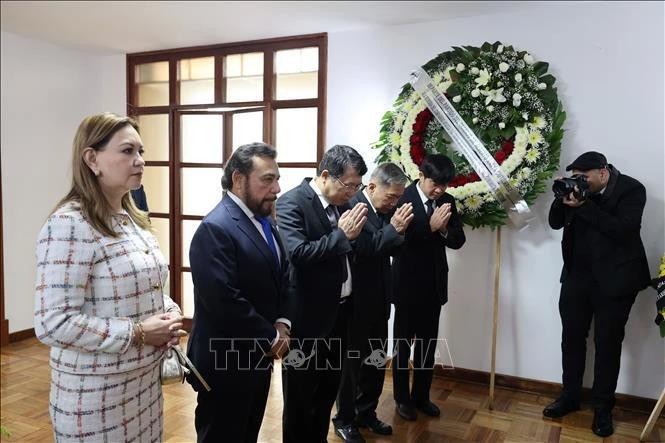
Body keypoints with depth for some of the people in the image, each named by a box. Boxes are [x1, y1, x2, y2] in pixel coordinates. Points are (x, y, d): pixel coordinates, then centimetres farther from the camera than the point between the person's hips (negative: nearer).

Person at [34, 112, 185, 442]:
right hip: (96, 393, -8)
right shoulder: (69, 224, -20)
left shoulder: (132, 218, 7)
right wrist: (137, 333, -21)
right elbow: (53, 323, -24)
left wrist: (169, 310, -3)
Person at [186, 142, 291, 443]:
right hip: (226, 363, -8)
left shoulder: (264, 221, 7)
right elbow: (225, 302, -28)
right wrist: (272, 337, -16)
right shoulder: (215, 229, -22)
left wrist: (282, 322, -4)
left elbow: (282, 276, 12)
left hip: (258, 357, 9)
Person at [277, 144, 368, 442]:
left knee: (328, 388, 23)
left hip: (339, 311, 8)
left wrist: (353, 234, -7)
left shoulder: (341, 203, 6)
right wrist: (342, 235, -23)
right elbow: (297, 253, -29)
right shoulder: (291, 203, -17)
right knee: (301, 395, 11)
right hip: (308, 315, -8)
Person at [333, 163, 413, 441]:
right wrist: (393, 228, -25)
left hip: (378, 299, 8)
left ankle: (366, 412, 35)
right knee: (351, 362, 8)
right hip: (355, 300, -7)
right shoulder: (351, 206, -19)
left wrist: (399, 230, -9)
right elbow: (362, 248, -27)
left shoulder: (386, 209, 5)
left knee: (376, 361, 17)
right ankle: (344, 419, 26)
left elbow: (394, 249, 9)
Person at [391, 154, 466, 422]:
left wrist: (444, 229, -23)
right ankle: (402, 398, 28)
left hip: (435, 284, 5)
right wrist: (429, 226, -34)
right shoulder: (402, 199, -17)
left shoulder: (447, 201, 0)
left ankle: (421, 396, 33)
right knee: (403, 344, 12)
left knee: (428, 344, 16)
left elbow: (458, 241, -2)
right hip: (408, 284, -5)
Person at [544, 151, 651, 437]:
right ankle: (569, 397, 26)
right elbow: (555, 223, 5)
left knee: (607, 342, 5)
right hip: (577, 276, 5)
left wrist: (584, 206, -25)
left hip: (614, 279, -5)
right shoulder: (578, 190, 3)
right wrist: (563, 198, -12)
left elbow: (623, 230, -22)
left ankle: (602, 408, 19)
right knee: (571, 337, 11)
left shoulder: (631, 189, -10)